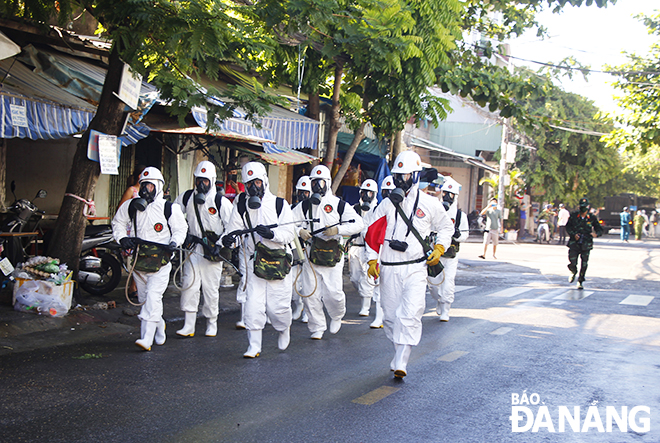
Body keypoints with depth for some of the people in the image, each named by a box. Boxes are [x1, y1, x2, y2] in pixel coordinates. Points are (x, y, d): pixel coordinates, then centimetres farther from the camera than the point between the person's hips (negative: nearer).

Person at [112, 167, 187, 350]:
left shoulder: (169, 208, -4)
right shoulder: (130, 206, 5)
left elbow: (181, 229, 6)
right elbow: (118, 223, 20)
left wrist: (174, 242, -13)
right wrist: (122, 238, 1)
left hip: (161, 261, -4)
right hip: (138, 260, 4)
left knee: (153, 297, -15)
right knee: (144, 299, 12)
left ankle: (147, 338, -18)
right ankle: (159, 326, 34)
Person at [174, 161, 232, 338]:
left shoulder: (221, 202, -7)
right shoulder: (186, 197, 5)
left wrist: (221, 246, -13)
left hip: (212, 252, -3)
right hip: (193, 249, 3)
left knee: (211, 288, 4)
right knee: (189, 285, -5)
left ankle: (212, 323, 20)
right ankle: (188, 326, -1)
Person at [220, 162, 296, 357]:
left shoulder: (279, 204, -1)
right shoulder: (241, 204, 5)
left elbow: (289, 234, -5)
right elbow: (233, 229, 3)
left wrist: (271, 233, -23)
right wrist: (228, 238, -20)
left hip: (277, 262, -1)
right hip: (251, 261, 1)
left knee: (277, 306, 3)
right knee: (252, 304, -8)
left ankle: (284, 329, 36)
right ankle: (254, 346, 3)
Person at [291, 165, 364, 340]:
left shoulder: (339, 204, 2)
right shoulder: (305, 205, 11)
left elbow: (358, 224, -3)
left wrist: (337, 229, -16)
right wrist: (300, 231, -8)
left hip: (333, 254, -3)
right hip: (311, 253, 3)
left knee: (333, 293, -7)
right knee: (310, 293, 0)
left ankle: (337, 316, 27)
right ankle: (317, 327, 15)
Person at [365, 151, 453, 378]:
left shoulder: (430, 204, 4)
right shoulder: (387, 204, 9)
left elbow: (446, 228, 18)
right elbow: (372, 232, 13)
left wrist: (439, 248, 2)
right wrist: (372, 260, 5)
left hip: (415, 268, -3)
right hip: (389, 269, 3)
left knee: (410, 315, -15)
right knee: (390, 316, 7)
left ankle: (401, 364, -16)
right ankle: (399, 354, 26)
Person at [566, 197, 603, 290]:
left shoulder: (592, 218, 2)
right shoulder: (573, 216, 2)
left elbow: (600, 229, 6)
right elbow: (568, 228, 6)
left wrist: (596, 234, -16)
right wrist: (574, 234, -12)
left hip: (586, 245, 0)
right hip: (574, 243, 0)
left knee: (584, 265, -1)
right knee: (572, 263, -6)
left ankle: (580, 282, 17)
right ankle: (573, 273, 30)